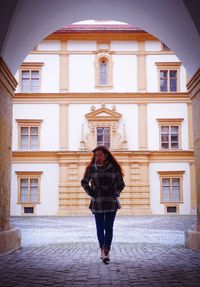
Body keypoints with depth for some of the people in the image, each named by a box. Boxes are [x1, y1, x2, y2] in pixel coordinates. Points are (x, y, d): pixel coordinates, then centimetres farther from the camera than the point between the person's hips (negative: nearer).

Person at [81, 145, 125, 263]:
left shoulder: (114, 168, 1)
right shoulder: (92, 168, 2)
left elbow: (121, 184, 9)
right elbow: (84, 182, 12)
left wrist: (114, 193, -2)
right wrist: (91, 193, 2)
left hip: (111, 202, -1)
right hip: (97, 203, 1)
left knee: (109, 228, 0)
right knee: (100, 227, 5)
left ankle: (106, 251, 5)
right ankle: (103, 250, 14)